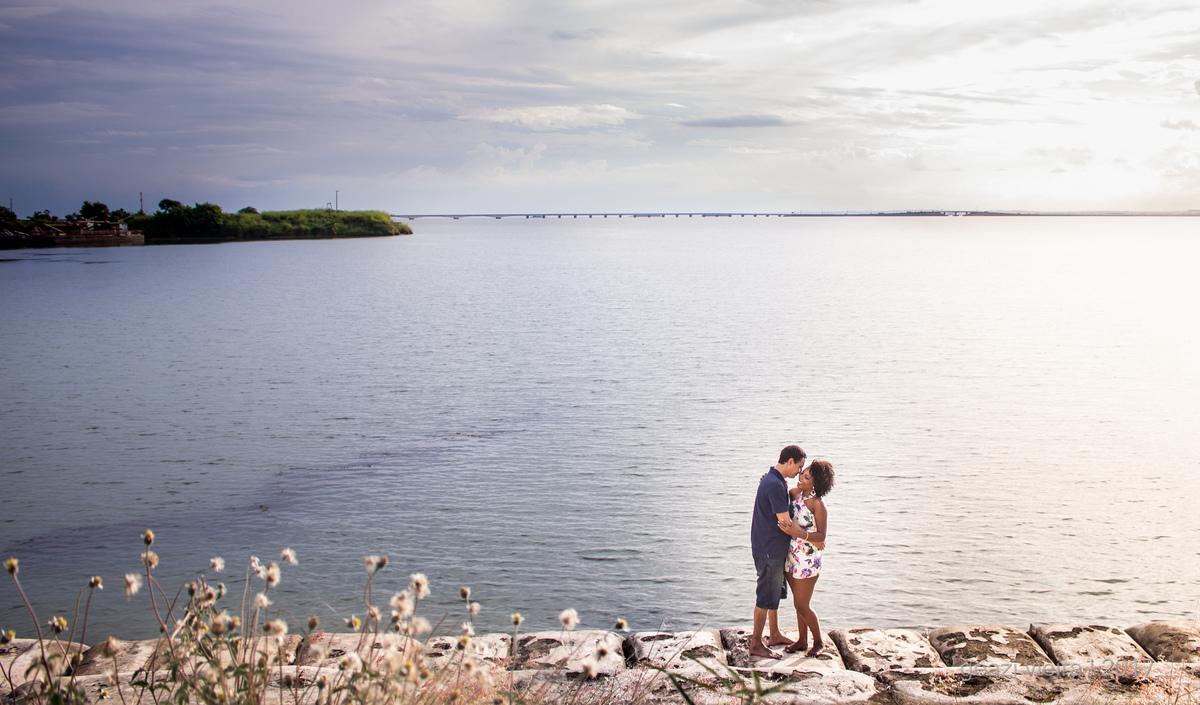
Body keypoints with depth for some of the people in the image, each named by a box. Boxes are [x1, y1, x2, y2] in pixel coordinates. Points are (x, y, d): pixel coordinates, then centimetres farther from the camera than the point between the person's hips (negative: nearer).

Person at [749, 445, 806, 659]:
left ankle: (775, 635, 35)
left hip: (776, 549, 11)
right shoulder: (775, 485, -24)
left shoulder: (772, 479, 9)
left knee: (775, 593, 22)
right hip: (769, 550, -11)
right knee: (766, 597, -1)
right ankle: (756, 644, 9)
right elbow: (786, 524, -23)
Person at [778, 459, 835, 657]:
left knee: (802, 605, 2)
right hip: (791, 555, 7)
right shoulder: (794, 493, 1)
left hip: (808, 559, -7)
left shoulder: (818, 504, -19)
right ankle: (802, 640, 32)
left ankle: (819, 642, 22)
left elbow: (821, 536, -18)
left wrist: (799, 533, -32)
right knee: (798, 602, 18)